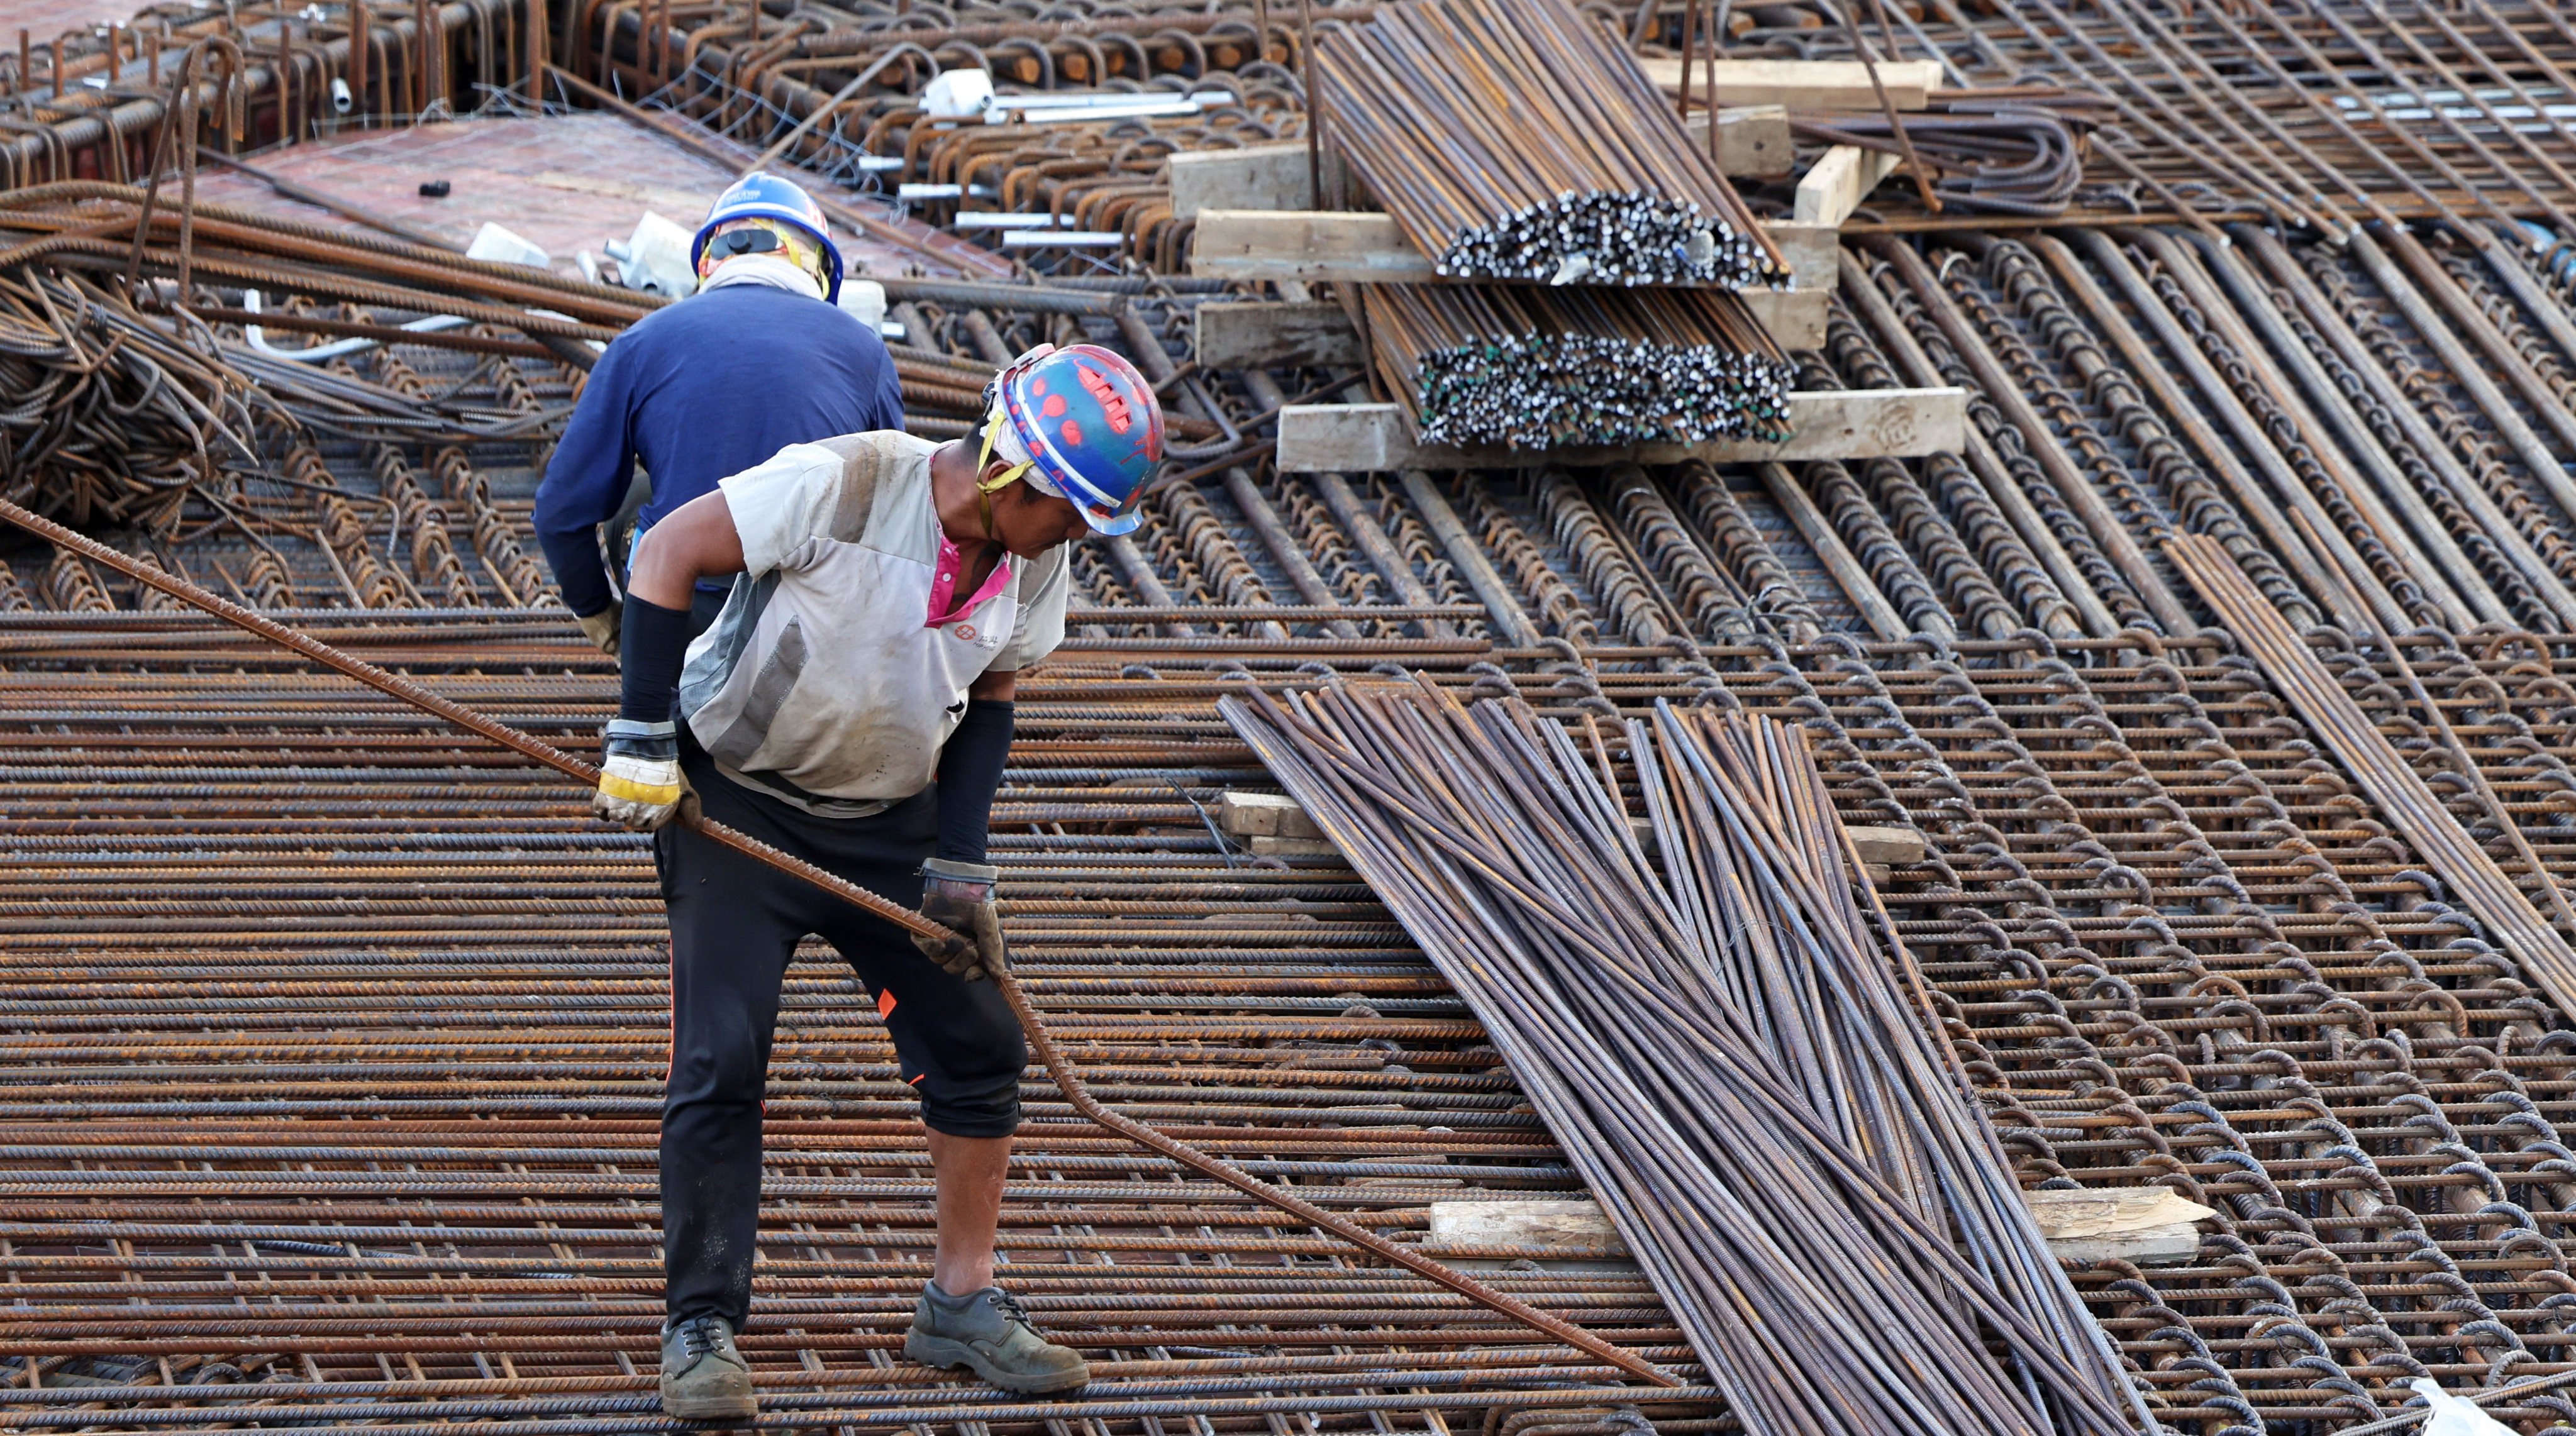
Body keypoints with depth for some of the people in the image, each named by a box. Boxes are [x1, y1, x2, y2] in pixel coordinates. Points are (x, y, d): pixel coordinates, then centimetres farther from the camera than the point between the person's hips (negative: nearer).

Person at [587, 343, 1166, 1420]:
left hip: (889, 817, 6)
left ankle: (961, 1304, 18)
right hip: (736, 801, -6)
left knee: (979, 1044, 3)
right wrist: (642, 738, -22)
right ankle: (700, 1330, 1)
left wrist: (957, 860, -1)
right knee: (720, 1065, -11)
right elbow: (668, 553, -20)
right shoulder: (846, 485, -26)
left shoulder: (1035, 561, -7)